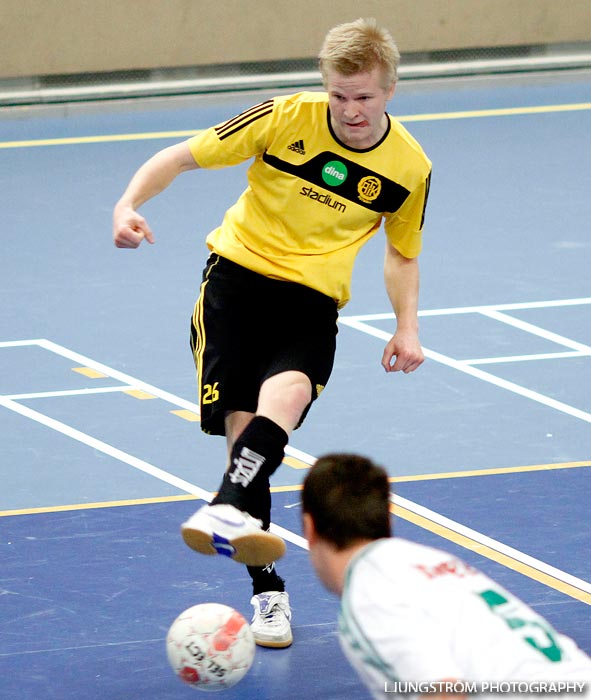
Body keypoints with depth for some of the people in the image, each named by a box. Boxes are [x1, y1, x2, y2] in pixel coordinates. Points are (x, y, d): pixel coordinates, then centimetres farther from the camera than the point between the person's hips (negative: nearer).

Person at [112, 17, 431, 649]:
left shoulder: (409, 168, 1)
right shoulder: (286, 119, -6)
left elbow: (401, 253, 20)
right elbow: (183, 155, -1)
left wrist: (407, 328, 6)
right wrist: (129, 203, -17)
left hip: (312, 301, 1)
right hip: (238, 274, -1)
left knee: (288, 390, -32)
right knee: (241, 423, -12)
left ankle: (229, 511, -53)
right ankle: (267, 591, -1)